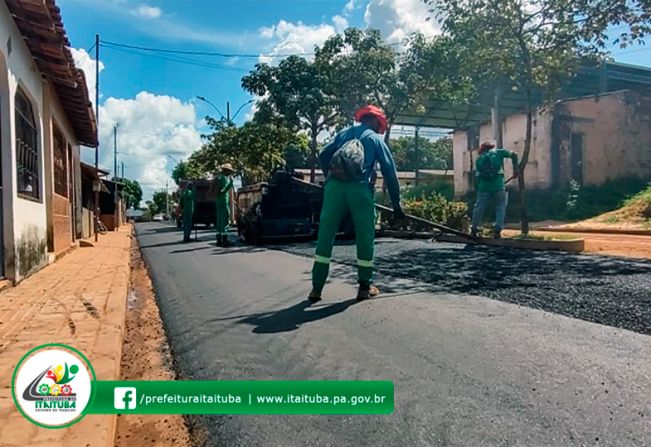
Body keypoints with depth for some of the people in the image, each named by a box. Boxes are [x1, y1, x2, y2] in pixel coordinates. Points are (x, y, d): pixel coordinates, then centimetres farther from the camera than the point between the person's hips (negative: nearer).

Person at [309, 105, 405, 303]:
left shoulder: (343, 133, 25)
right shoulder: (376, 139, 17)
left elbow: (323, 156, 14)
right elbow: (390, 171, 12)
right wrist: (396, 203, 15)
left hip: (334, 186, 3)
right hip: (359, 188, -2)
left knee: (325, 235, 4)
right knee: (365, 236, 11)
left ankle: (316, 288, 4)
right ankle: (365, 287, 17)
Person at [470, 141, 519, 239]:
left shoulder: (479, 158, 16)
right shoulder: (498, 152, 12)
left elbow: (478, 176, 12)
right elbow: (513, 155, 0)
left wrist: (478, 189, 16)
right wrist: (515, 169, 4)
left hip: (484, 186, 2)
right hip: (499, 185, -2)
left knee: (479, 208, 12)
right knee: (500, 208, 9)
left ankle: (474, 229, 22)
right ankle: (497, 231, 4)